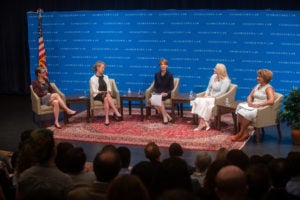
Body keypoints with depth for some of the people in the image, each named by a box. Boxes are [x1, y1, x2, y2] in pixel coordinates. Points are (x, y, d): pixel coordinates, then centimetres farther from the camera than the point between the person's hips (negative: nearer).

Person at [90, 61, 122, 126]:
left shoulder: (106, 77, 19)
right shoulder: (93, 79, 5)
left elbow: (109, 88, 14)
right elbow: (94, 90, -3)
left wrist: (108, 92, -9)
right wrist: (103, 92, -15)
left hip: (106, 95, 3)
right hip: (97, 96, -3)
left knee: (106, 98, -38)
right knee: (107, 96, -38)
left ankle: (107, 118, -49)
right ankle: (117, 113, -46)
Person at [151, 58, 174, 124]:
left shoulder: (170, 75, -4)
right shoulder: (157, 74, 7)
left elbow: (171, 88, -5)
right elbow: (155, 86, 11)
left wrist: (167, 93, -23)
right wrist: (154, 92, -10)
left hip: (166, 93, -3)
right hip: (158, 93, 4)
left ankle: (165, 117, -25)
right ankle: (167, 116, -25)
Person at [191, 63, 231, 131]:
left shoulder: (226, 80, -10)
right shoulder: (213, 76, 13)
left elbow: (221, 92, -17)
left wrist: (211, 96, -20)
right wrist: (206, 94, -3)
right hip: (210, 97, 7)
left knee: (204, 102, -32)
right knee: (198, 100, -23)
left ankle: (202, 123, -24)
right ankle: (205, 122, -30)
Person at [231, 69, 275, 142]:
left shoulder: (268, 88, -5)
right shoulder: (257, 86, 19)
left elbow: (271, 101, -19)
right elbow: (250, 96, 18)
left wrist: (258, 104, -22)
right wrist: (249, 102, -6)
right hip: (253, 106, 8)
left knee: (246, 112, -33)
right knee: (240, 107, -22)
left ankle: (241, 134, -19)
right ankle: (244, 133, -25)